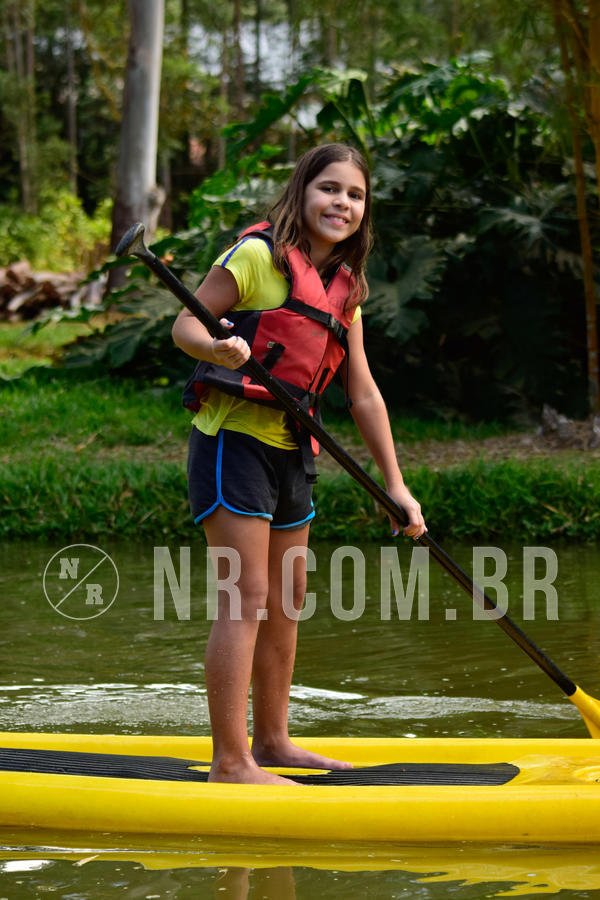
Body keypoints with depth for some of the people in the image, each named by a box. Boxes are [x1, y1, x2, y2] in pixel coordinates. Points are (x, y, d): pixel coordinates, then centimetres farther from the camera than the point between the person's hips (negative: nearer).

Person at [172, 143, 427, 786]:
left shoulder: (344, 289, 11)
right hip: (232, 439, -8)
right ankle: (229, 762, -11)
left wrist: (395, 485, 9)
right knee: (247, 598, -12)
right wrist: (219, 349, -33)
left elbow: (364, 394, 12)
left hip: (288, 451, 8)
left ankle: (271, 741, 25)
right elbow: (184, 326, -10)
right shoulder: (258, 255, -10)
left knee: (287, 602, 13)